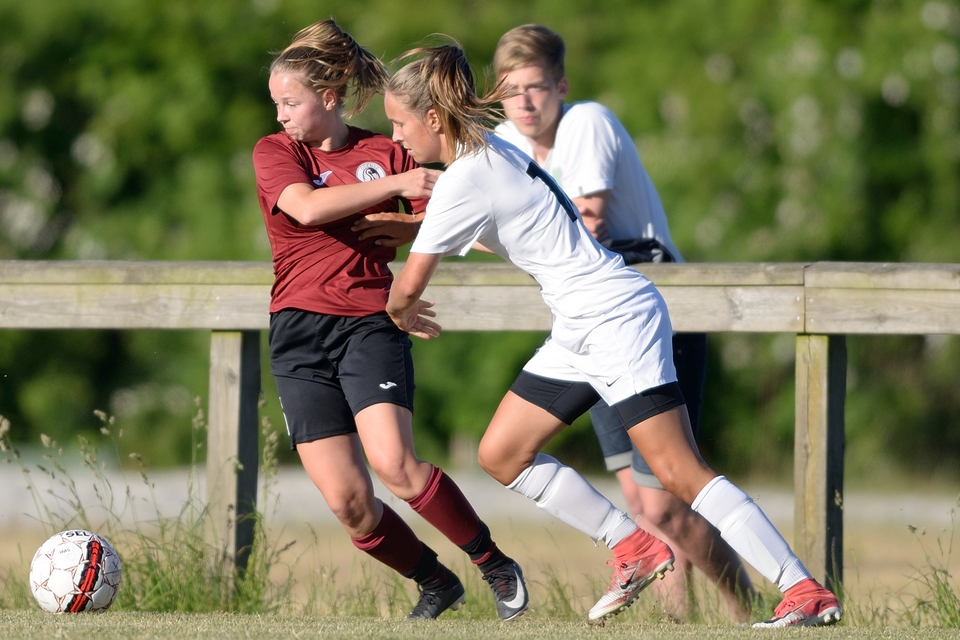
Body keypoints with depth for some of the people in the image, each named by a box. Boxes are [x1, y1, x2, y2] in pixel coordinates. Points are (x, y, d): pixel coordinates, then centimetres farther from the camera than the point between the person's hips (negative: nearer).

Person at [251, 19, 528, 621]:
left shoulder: (386, 153, 6)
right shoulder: (274, 153, 4)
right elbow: (308, 207, -16)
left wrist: (400, 226, -9)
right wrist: (398, 184, -17)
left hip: (371, 322, -1)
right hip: (301, 330, 2)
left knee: (394, 464, -24)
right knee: (347, 500, -6)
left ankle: (495, 564, -6)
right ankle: (436, 583, 17)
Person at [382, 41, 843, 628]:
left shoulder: (464, 181, -15)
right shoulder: (491, 151, 13)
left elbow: (411, 285, -12)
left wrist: (399, 311, 11)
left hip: (618, 314, -10)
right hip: (579, 331, 10)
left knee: (679, 472, -15)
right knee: (501, 454, 8)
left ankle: (809, 594, -17)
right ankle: (636, 549, 13)